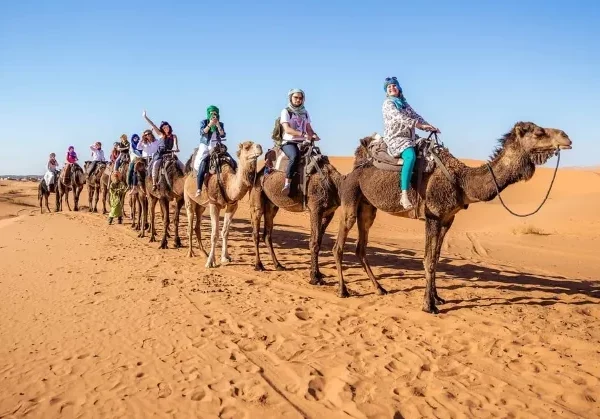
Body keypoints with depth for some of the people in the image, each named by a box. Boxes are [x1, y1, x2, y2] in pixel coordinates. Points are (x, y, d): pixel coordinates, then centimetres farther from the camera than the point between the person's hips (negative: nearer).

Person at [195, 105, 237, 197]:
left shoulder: (221, 124, 9)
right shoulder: (203, 122, 5)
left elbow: (223, 135, -3)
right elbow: (202, 132, -11)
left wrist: (218, 125, -13)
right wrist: (210, 124, -19)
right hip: (205, 146, -3)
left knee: (233, 162, -10)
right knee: (202, 166, -23)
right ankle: (198, 189, -25)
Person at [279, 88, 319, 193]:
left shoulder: (305, 113, 18)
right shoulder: (286, 112, 1)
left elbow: (309, 129, 17)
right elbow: (287, 129, -12)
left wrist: (313, 135, -7)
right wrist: (303, 134, -24)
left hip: (302, 142, 6)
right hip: (288, 142, -5)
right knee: (295, 156, -36)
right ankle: (287, 184, -35)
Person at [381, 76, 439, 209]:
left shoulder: (404, 103, 21)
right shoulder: (388, 103, -2)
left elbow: (416, 116, 15)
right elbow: (400, 118, -16)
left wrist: (429, 127, -2)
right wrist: (421, 125, -20)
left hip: (409, 137, 9)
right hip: (395, 137, -9)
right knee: (410, 156, -35)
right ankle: (404, 195, -43)